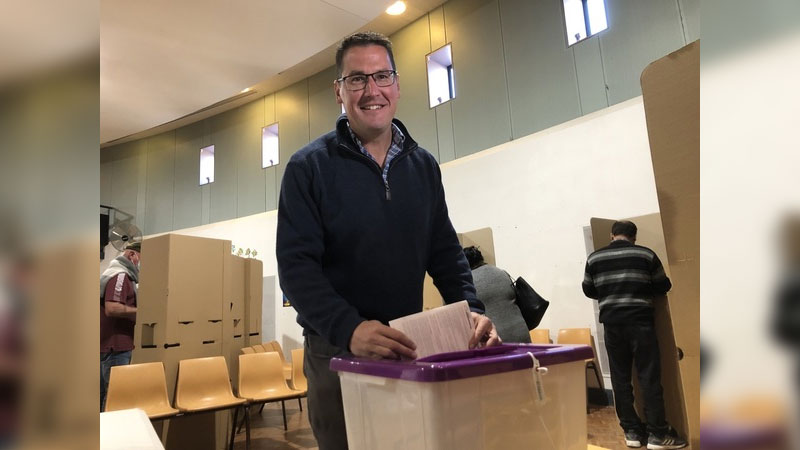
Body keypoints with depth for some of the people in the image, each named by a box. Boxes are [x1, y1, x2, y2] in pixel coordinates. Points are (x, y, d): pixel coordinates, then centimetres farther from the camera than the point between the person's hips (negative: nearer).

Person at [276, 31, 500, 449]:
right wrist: (347, 328, -29)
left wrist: (470, 309, -9)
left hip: (411, 349, 4)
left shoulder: (423, 165, 6)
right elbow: (296, 264, -14)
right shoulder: (309, 166, -7)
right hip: (337, 351, -4)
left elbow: (445, 251, 7)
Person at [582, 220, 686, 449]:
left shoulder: (594, 258, 5)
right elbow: (664, 286, 9)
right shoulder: (647, 255, 1)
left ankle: (632, 431, 14)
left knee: (620, 377, 8)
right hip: (640, 320, -2)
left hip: (612, 322, 2)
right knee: (650, 376, 3)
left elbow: (588, 290, 13)